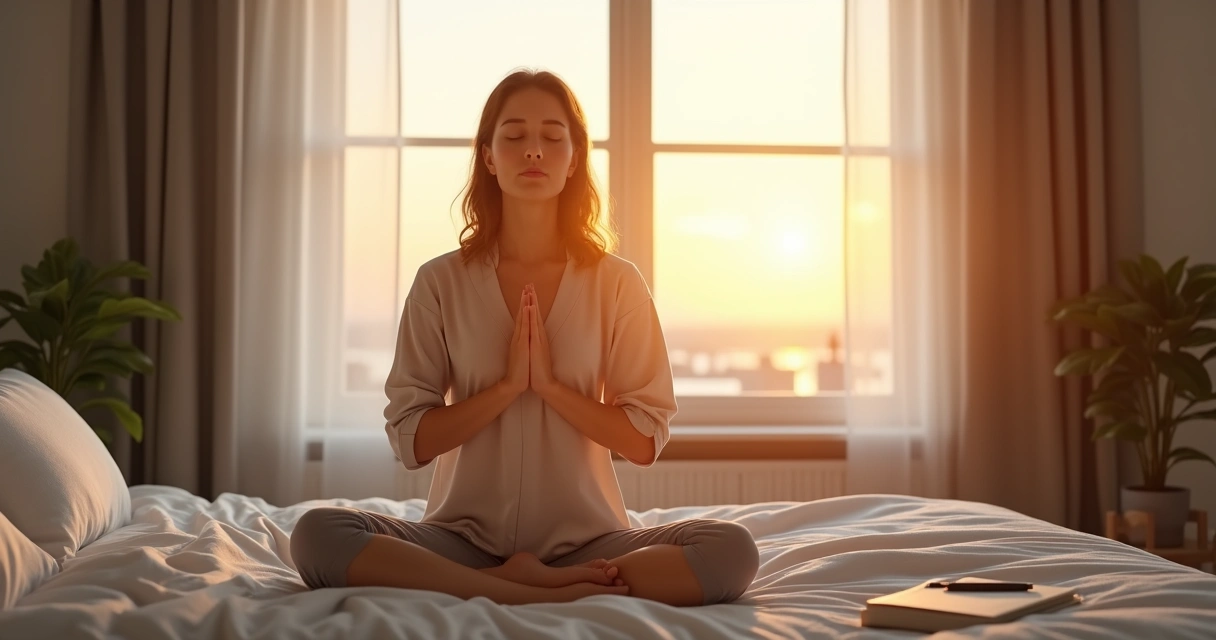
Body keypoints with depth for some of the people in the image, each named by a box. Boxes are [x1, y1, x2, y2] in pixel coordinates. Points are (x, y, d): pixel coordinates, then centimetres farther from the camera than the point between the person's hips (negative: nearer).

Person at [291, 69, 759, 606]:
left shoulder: (617, 283, 2)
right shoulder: (441, 282, 2)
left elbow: (645, 440, -1)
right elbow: (409, 440, -2)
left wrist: (550, 384, -13)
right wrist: (508, 385, -13)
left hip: (586, 537, 0)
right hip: (465, 537, 0)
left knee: (733, 550, -25)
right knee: (316, 534, -26)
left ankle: (503, 586, -17)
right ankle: (546, 594, -22)